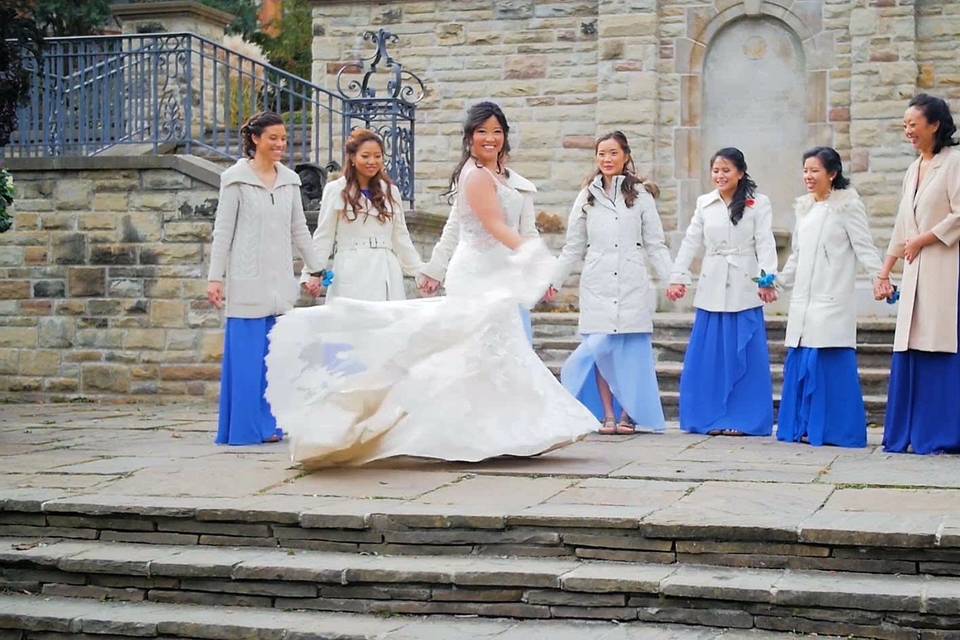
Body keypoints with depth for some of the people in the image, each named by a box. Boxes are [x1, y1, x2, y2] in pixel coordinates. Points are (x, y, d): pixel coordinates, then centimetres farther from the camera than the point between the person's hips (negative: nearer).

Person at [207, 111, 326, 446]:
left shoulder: (289, 180, 12)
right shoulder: (236, 178, -2)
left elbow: (299, 230, 18)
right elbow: (222, 231, -3)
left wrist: (315, 270, 17)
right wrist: (215, 277, -7)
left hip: (279, 281, 5)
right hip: (247, 281, -5)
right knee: (245, 355, -4)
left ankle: (267, 426, 12)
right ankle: (244, 428, 3)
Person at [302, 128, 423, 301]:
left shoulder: (391, 191, 14)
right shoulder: (336, 190, 3)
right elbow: (323, 238, 3)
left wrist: (420, 271, 17)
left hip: (387, 274, 3)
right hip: (352, 274, -3)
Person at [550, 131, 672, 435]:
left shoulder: (641, 195, 7)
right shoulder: (587, 197, 12)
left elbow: (655, 245, 7)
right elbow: (573, 246, 16)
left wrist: (672, 279, -2)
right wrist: (553, 280, 11)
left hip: (632, 284, -1)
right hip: (597, 285, 1)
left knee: (632, 350, -2)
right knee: (599, 348, -5)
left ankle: (628, 413, 10)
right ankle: (607, 415, 4)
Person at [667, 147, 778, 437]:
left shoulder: (758, 203, 1)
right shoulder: (705, 203, 10)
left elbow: (765, 242, -7)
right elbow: (690, 242, 9)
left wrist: (767, 279, -19)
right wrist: (677, 277, 1)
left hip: (745, 289, -3)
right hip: (711, 289, 3)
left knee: (743, 355, -3)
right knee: (708, 355, 2)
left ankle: (743, 419, 5)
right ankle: (710, 418, 11)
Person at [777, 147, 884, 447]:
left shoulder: (847, 205, -3)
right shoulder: (804, 207, 17)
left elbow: (864, 247, -8)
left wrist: (881, 277, -20)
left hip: (833, 301, -7)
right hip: (804, 301, 7)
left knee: (830, 363, -10)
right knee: (800, 363, 4)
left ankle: (832, 428, -4)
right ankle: (802, 426, 11)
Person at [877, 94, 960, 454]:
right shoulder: (913, 171, 19)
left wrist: (922, 241, -8)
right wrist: (884, 272, 20)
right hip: (916, 274, 7)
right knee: (910, 353, 5)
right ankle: (907, 435, 10)